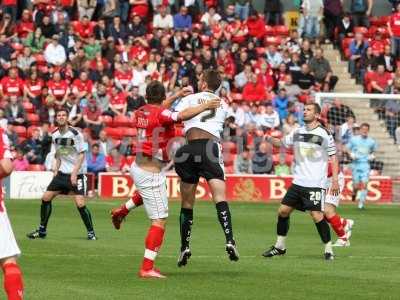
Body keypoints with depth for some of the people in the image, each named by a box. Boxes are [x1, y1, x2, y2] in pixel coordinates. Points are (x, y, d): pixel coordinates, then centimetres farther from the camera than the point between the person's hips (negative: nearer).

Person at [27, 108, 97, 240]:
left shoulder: (75, 134, -13)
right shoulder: (55, 135, 6)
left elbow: (82, 155, -12)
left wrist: (74, 173, -18)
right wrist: (56, 169, 8)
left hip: (77, 173, -6)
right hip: (62, 173, 6)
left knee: (80, 204, -17)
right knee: (46, 198, 2)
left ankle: (91, 233, -3)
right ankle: (42, 230, 16)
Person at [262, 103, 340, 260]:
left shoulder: (324, 134, -5)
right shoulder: (298, 132, 9)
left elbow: (333, 157, -3)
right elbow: (282, 142, 20)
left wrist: (335, 180, -10)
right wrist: (270, 139, -2)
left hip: (315, 184, -6)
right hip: (298, 182, 6)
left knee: (317, 216, -14)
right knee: (283, 211, 5)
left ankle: (328, 249, -1)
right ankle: (280, 246, 19)